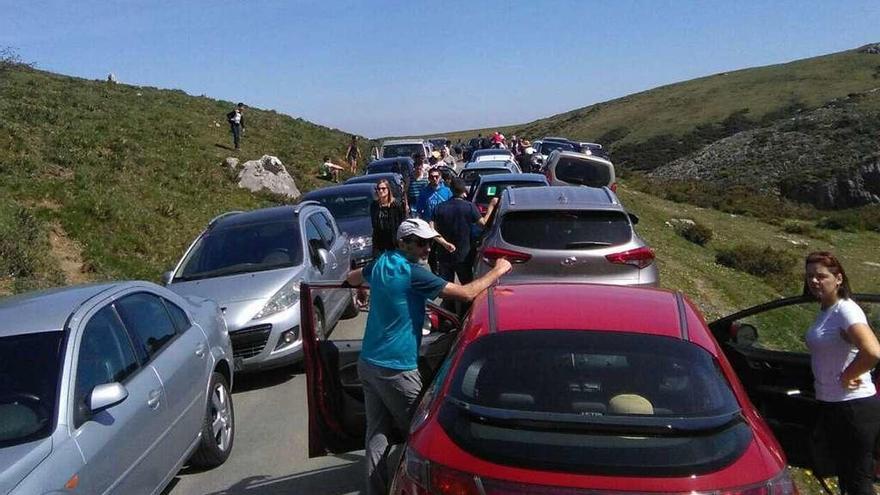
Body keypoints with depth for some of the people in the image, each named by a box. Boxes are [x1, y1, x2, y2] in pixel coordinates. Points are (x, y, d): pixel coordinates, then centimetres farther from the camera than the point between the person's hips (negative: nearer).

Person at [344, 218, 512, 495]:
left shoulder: (382, 263, 6)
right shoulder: (411, 273, -19)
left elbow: (351, 278, 29)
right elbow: (466, 293, -21)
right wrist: (497, 271, -8)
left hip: (368, 363, 8)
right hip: (395, 369, -8)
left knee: (376, 432, 10)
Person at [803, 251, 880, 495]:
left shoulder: (846, 310, -20)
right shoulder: (825, 310, 7)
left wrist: (846, 376, -22)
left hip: (854, 408, -9)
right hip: (830, 404, 9)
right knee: (845, 475, 23)